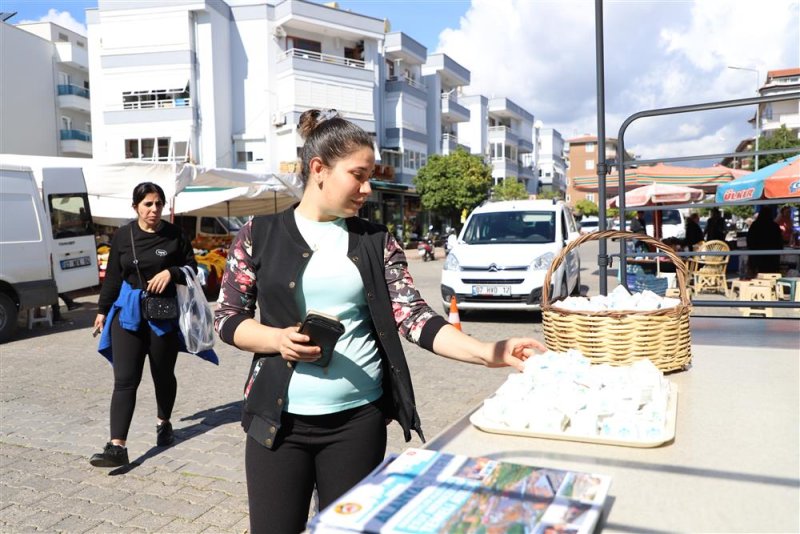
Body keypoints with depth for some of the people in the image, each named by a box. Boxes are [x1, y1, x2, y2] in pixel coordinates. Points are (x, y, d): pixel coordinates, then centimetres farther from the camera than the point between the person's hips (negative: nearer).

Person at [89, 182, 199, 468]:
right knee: (124, 379, -5)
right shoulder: (123, 235, 2)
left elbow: (192, 268, 3)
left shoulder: (175, 235, -3)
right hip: (128, 311, 1)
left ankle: (164, 423, 37)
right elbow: (112, 276, 10)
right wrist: (102, 310, 12)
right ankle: (117, 447, -6)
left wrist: (170, 272, -16)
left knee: (163, 374, 12)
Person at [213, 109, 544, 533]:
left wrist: (487, 353, -19)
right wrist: (277, 339, -16)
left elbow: (413, 317, -6)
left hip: (359, 417, 1)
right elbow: (227, 319, 4)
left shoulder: (376, 241, 2)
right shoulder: (260, 234, 0)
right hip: (280, 418, -1)